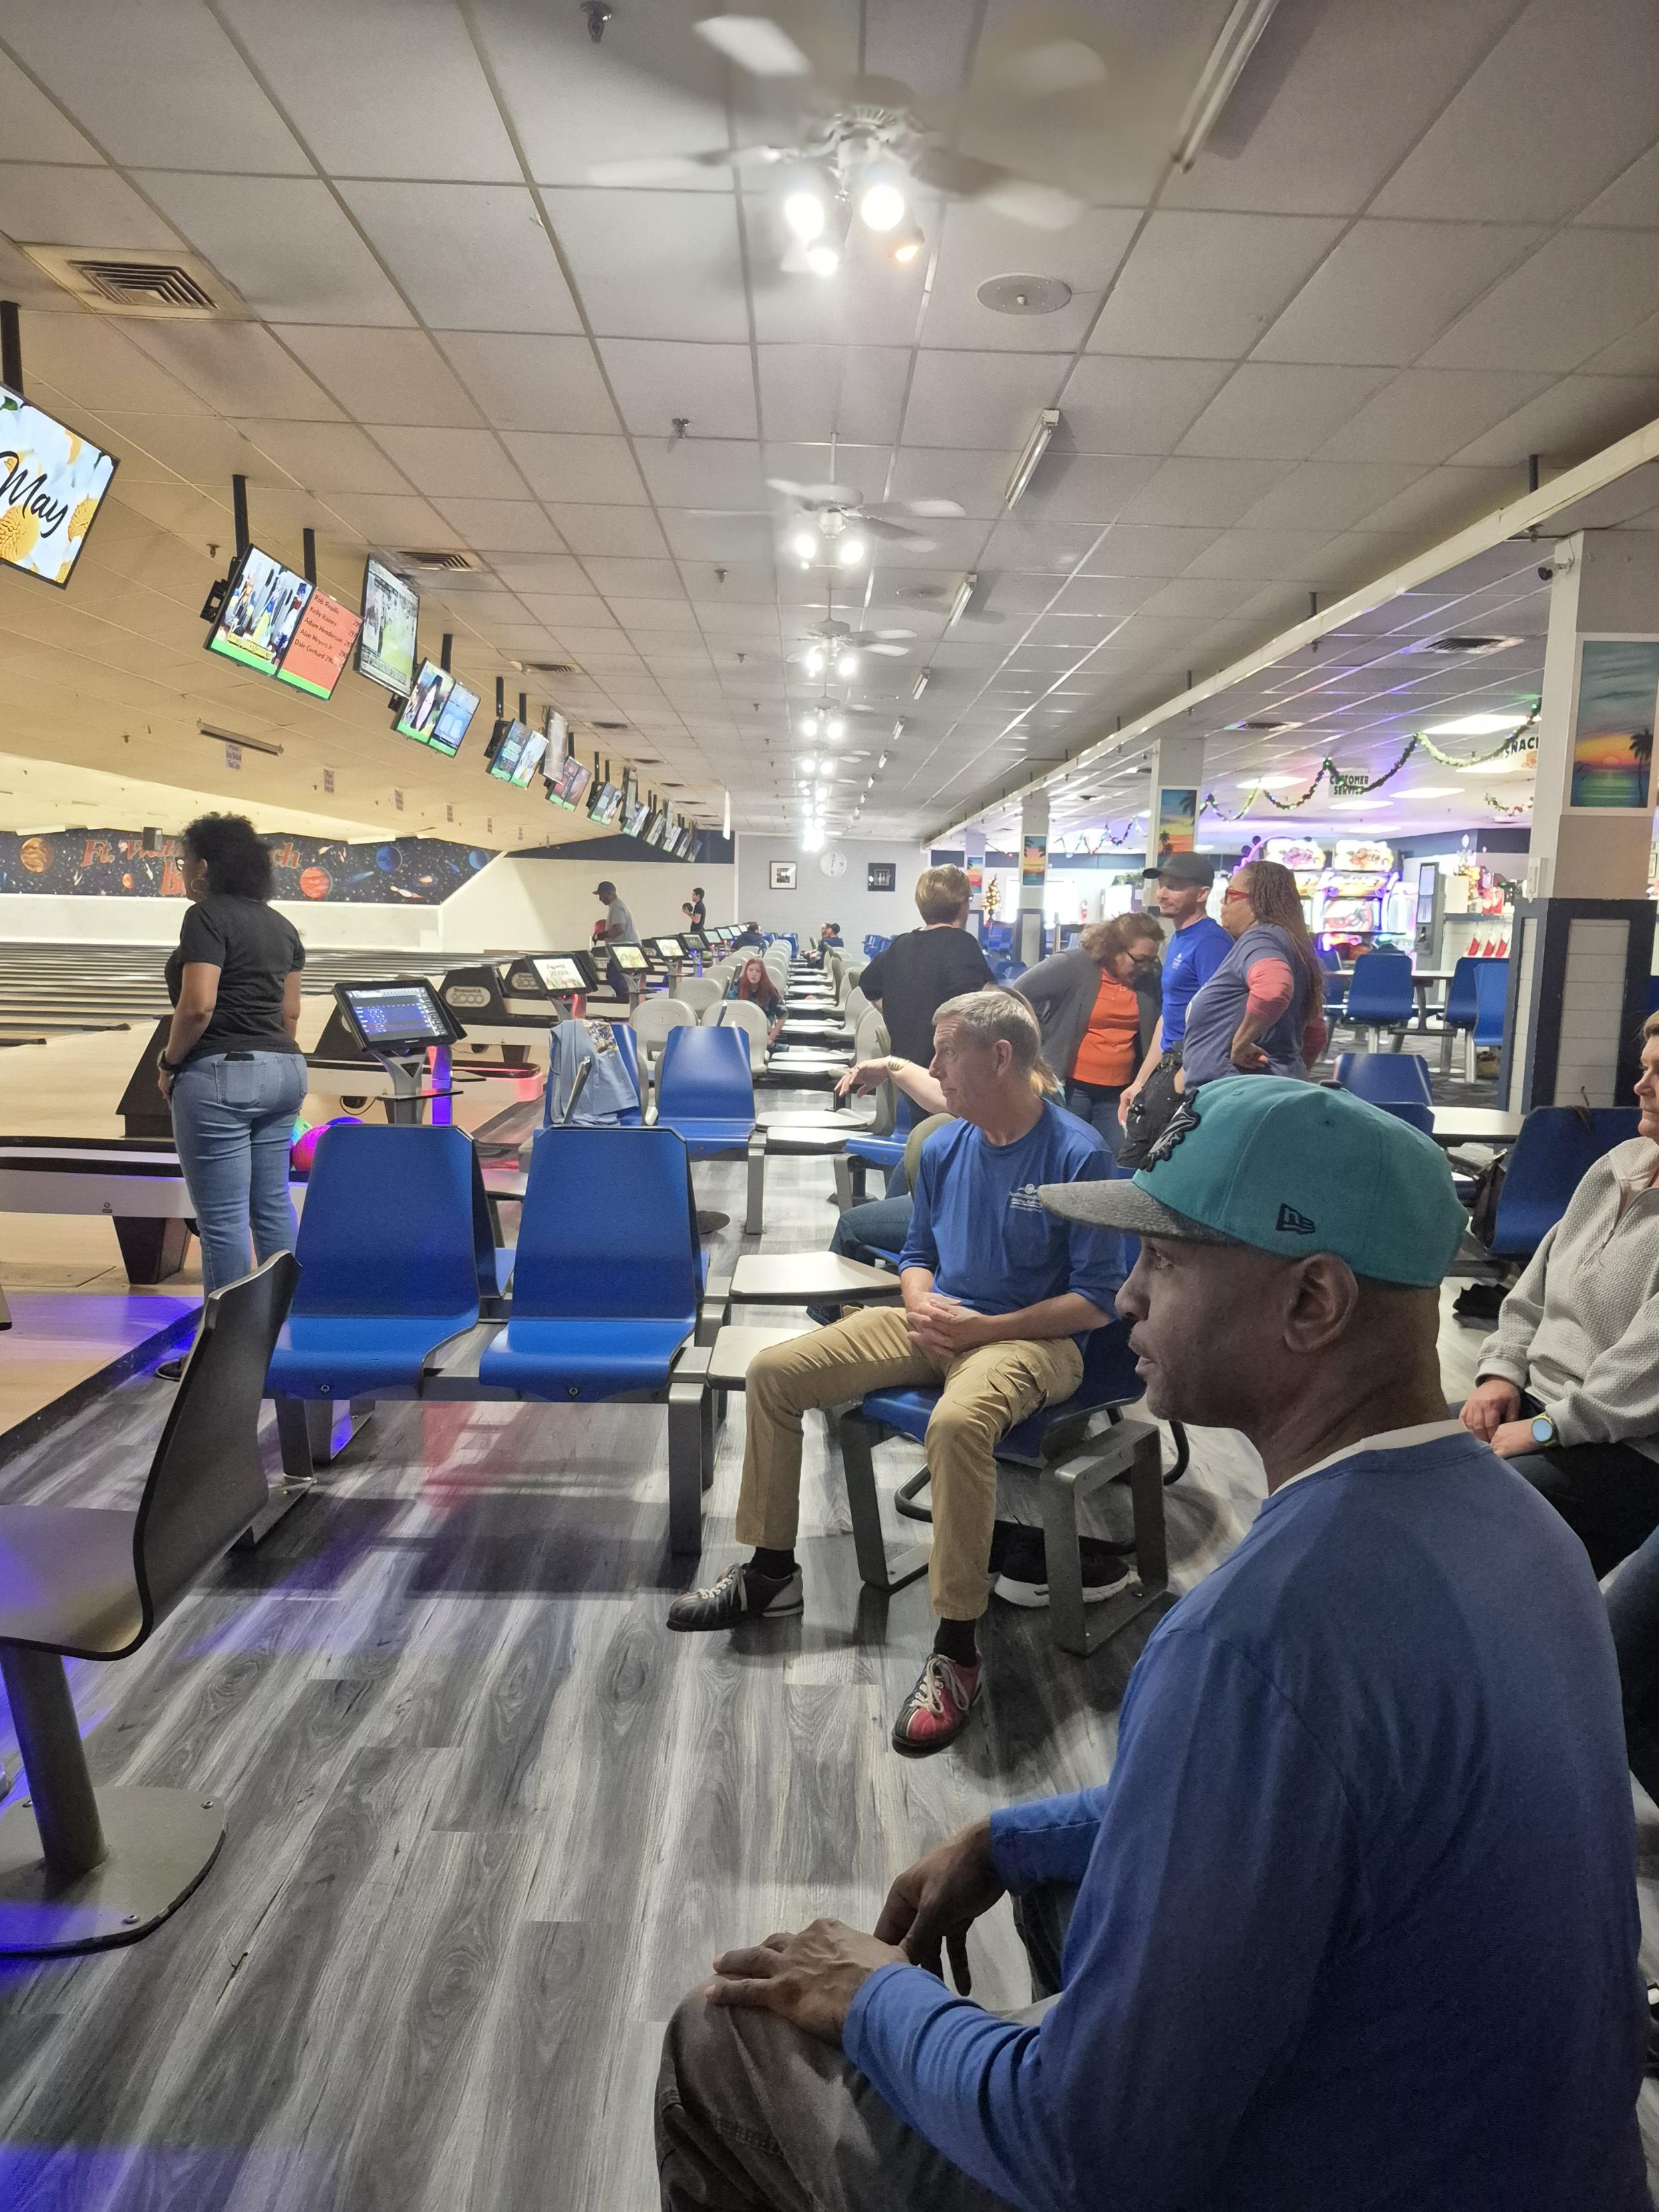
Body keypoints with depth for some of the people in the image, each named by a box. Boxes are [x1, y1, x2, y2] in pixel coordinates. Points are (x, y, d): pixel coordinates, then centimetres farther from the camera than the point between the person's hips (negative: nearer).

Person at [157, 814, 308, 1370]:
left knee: (222, 1218, -1)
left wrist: (169, 1063, -7)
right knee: (273, 1204, 14)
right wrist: (270, 1057, 21)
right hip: (281, 1072, 9)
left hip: (219, 1077, -9)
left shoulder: (207, 916, -12)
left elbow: (197, 1007, -21)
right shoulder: (281, 925, 12)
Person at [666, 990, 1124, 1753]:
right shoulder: (943, 1147, 6)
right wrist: (920, 1302, -6)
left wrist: (983, 1328, -20)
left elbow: (1097, 1300, -14)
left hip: (1029, 1339, -7)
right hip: (936, 1321, 7)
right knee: (773, 1372, -4)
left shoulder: (1077, 1154, -14)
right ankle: (770, 1570, 13)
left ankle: (956, 1654, -24)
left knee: (956, 1421, -40)